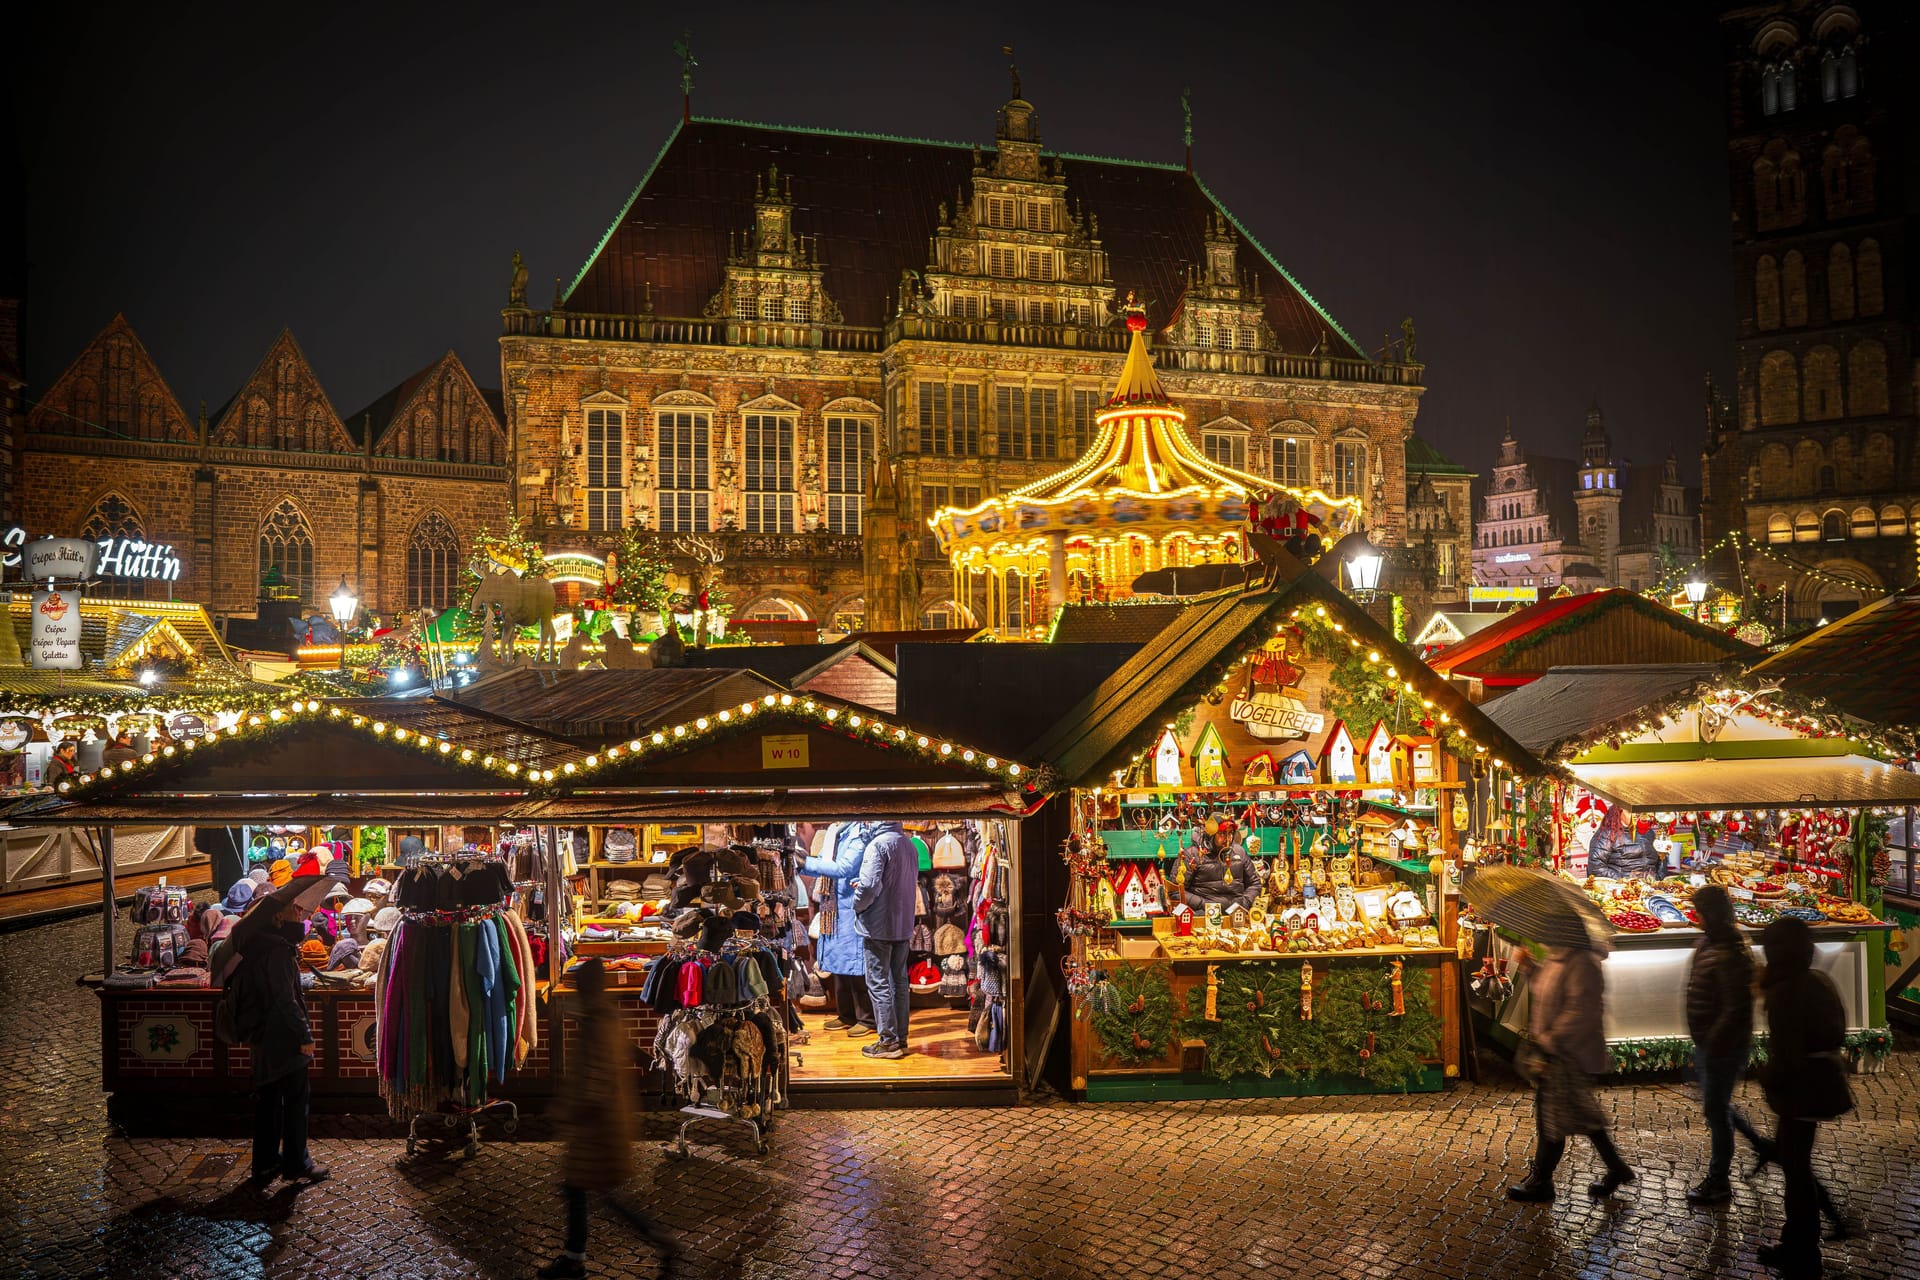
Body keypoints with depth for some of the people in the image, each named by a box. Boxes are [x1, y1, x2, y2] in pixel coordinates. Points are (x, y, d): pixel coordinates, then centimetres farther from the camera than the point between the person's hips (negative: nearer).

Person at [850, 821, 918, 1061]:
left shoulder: (877, 845, -17)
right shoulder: (909, 845, 9)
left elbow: (870, 886, -26)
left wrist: (857, 904, -5)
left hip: (878, 926, -8)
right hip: (903, 925, 8)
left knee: (878, 982, 0)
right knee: (899, 980, 14)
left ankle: (888, 1041, 2)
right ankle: (901, 1038, 20)